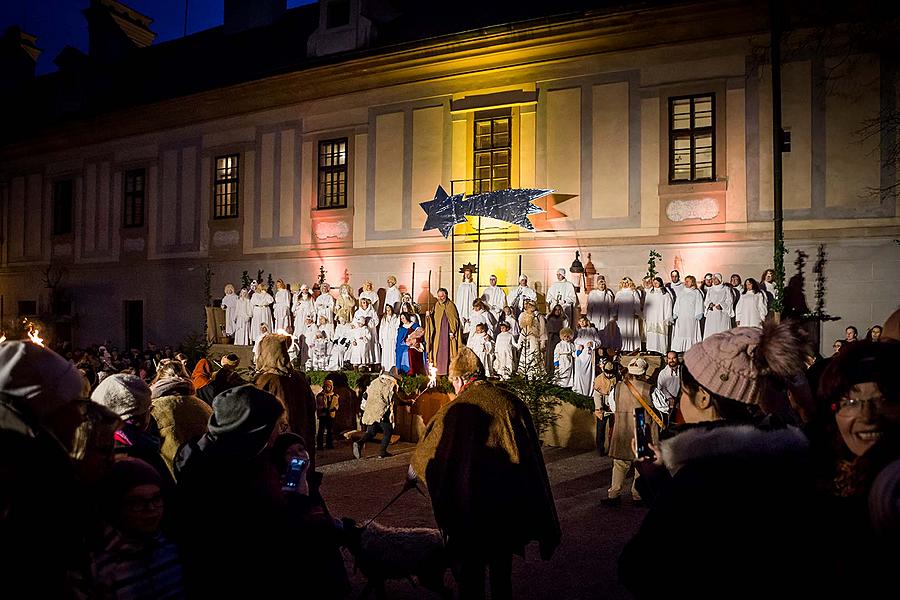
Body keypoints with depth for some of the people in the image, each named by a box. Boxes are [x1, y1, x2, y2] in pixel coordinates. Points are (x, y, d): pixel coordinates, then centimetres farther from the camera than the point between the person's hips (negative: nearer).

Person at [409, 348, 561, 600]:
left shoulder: (454, 411, -13)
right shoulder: (512, 402, -4)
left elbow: (427, 450, 1)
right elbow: (533, 455, 3)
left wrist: (414, 468, 24)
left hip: (472, 507, -3)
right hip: (511, 504, 4)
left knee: (471, 572, 13)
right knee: (502, 571, 21)